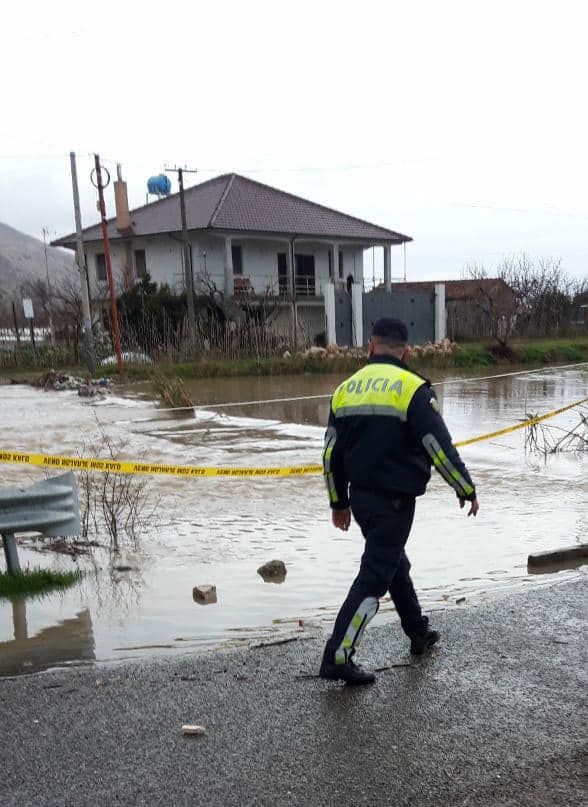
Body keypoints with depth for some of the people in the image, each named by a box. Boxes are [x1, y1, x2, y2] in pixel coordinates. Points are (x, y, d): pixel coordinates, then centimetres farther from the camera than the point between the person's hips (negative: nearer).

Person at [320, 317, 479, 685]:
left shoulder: (345, 389, 6)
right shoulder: (412, 389, -12)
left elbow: (332, 454, 10)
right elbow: (440, 447, -14)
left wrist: (339, 502, 20)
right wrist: (466, 490, 0)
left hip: (360, 498, 7)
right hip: (394, 501, -6)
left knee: (394, 562, 23)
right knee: (374, 576, -2)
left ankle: (419, 633, 38)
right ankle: (338, 656, -3)